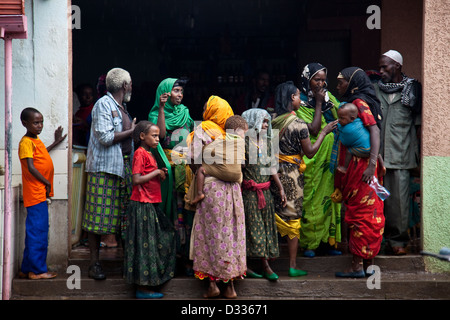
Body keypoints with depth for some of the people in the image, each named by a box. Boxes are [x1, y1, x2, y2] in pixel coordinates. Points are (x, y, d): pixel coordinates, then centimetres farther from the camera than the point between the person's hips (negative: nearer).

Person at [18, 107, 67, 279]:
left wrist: (56, 142, 43)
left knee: (34, 231, 12)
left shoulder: (37, 140, 16)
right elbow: (31, 167, -19)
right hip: (35, 193, -9)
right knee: (38, 232, -7)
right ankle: (38, 270, -2)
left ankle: (27, 269, 18)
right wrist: (46, 183, -11)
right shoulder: (26, 142, -12)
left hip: (41, 193, 9)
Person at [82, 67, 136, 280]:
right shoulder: (103, 104, -8)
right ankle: (94, 263, 0)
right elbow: (105, 137, -18)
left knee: (125, 215, 8)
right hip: (104, 167, -8)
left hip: (124, 166, 8)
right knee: (98, 217, -5)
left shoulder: (121, 107, 19)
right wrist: (131, 131, -8)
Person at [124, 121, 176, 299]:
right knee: (144, 244, -5)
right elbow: (137, 180, -21)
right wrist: (157, 172, -14)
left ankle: (147, 284, 18)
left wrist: (161, 176, 3)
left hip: (151, 206, 10)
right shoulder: (140, 153, -11)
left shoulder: (149, 154, 18)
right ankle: (142, 288, 1)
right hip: (142, 206, -10)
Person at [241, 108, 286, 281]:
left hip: (266, 192, 7)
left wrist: (281, 188, 14)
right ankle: (243, 266, 1)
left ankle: (265, 265, 11)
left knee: (267, 226, 6)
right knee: (251, 227, -4)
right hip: (249, 193, -7)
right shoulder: (244, 141, -8)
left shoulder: (267, 142, 12)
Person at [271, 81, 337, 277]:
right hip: (291, 174, -5)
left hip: (273, 171, 5)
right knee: (292, 219, 3)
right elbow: (310, 152, -8)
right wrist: (325, 132, 1)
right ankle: (293, 266, 8)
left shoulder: (272, 121, 3)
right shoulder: (299, 124, -13)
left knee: (273, 217, 13)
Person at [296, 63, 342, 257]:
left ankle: (327, 240, 14)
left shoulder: (329, 97, 12)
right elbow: (314, 130, -16)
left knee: (329, 196, 7)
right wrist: (319, 103, -11)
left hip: (331, 157, 5)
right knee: (312, 199, -3)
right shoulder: (301, 104, -5)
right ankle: (308, 243, 5)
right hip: (313, 159, -5)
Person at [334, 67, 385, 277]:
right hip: (354, 166, 9)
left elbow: (375, 130, -24)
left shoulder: (359, 102, -12)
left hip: (361, 166, -9)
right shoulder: (352, 102, 16)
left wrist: (372, 164, -30)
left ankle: (358, 266, -1)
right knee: (368, 214, 11)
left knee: (360, 214, -5)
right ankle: (368, 264, 18)